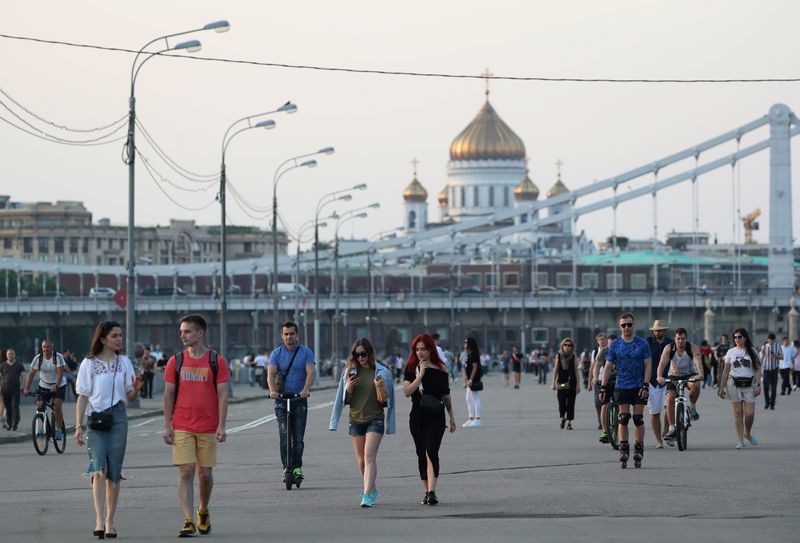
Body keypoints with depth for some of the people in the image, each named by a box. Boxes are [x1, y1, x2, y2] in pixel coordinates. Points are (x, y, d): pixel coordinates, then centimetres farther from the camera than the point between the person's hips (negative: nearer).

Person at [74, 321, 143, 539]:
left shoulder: (124, 362, 11)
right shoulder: (89, 364, 2)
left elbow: (129, 397, 12)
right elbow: (82, 397, 3)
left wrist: (136, 388, -11)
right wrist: (78, 426, -4)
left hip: (118, 419, 3)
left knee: (114, 473, 3)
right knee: (99, 469, -16)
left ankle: (110, 521, 11)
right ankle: (99, 521, -22)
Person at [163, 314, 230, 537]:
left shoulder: (216, 361, 0)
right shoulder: (176, 361, 4)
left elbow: (222, 394, -2)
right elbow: (168, 395, 5)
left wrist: (221, 426, -9)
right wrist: (167, 425, -1)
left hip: (208, 428, 0)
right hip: (182, 427, 0)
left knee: (205, 473, 8)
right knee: (186, 472, -8)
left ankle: (203, 511, 33)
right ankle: (188, 521, -9)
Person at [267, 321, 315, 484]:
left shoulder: (306, 352, 3)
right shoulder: (276, 353, 4)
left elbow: (310, 372, -11)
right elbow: (271, 373, -9)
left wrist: (306, 389, -30)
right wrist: (273, 390, -29)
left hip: (300, 399, 0)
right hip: (282, 399, 0)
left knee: (298, 436, -1)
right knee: (284, 436, -6)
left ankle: (297, 467, 6)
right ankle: (286, 467, -4)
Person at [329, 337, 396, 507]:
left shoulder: (382, 372, -1)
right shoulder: (349, 372, 6)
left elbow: (388, 400, 4)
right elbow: (345, 399, 11)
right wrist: (348, 388, -9)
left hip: (375, 419, -4)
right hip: (356, 419, 4)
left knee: (369, 456, -16)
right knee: (361, 460, 11)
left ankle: (367, 495, -22)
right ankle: (373, 491, 30)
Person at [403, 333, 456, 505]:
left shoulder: (441, 369, 4)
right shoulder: (412, 368, 2)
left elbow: (446, 395, 12)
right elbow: (406, 391, -10)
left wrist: (452, 417, 15)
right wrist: (420, 375, -17)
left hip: (436, 416, -2)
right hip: (417, 416, 2)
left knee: (431, 452, -16)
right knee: (422, 454, 7)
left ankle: (432, 492, -23)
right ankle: (427, 491, 15)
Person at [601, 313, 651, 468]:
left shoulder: (642, 344, 2)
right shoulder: (615, 345, 5)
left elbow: (648, 365, 1)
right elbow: (608, 367, 6)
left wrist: (645, 385, -10)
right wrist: (603, 387, -1)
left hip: (639, 387, -1)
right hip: (622, 387, 1)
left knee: (638, 419, 0)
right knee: (623, 419, -3)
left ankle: (639, 450, 8)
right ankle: (624, 450, 2)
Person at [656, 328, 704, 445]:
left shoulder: (693, 349, -17)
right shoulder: (669, 349, -15)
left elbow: (698, 362, -32)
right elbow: (662, 362, -28)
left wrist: (700, 374, -53)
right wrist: (659, 376, -47)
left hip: (689, 375, -1)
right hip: (674, 376, 1)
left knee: (695, 385, -36)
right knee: (670, 398, -20)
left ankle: (692, 407, -7)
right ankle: (672, 429, -13)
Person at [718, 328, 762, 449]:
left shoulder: (752, 351, 6)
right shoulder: (731, 352, 9)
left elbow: (758, 369, 3)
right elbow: (726, 371, 10)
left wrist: (758, 385, -8)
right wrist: (721, 387, 7)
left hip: (749, 384, -1)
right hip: (734, 383, 1)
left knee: (749, 413, -6)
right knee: (738, 412, -2)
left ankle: (748, 433, 22)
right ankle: (740, 440, 0)